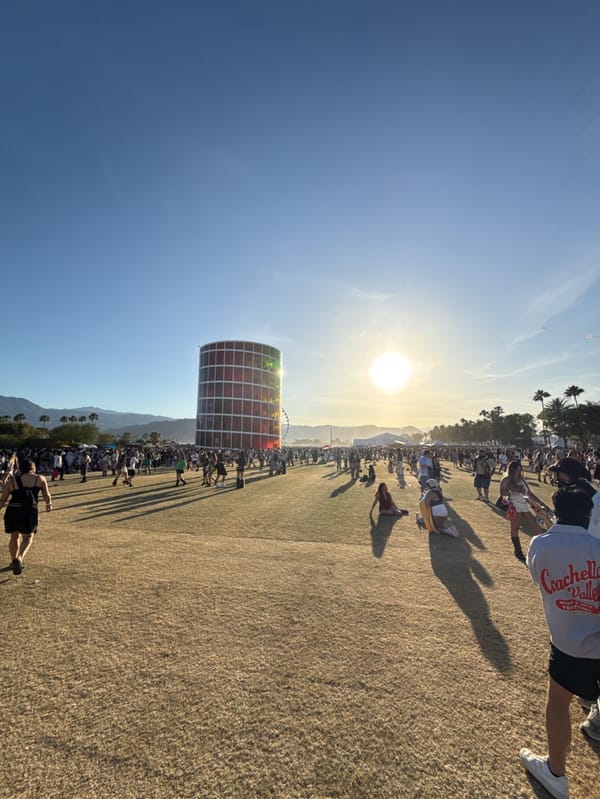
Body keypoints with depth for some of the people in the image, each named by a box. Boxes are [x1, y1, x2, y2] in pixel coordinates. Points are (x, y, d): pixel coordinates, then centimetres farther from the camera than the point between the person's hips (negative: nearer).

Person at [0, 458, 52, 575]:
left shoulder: (11, 480, 7)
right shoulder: (40, 479, 4)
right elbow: (47, 496, 11)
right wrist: (49, 505, 29)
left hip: (12, 511, 2)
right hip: (30, 511, -2)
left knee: (14, 536, 23)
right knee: (28, 537, 15)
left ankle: (14, 561, 36)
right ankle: (20, 557, -10)